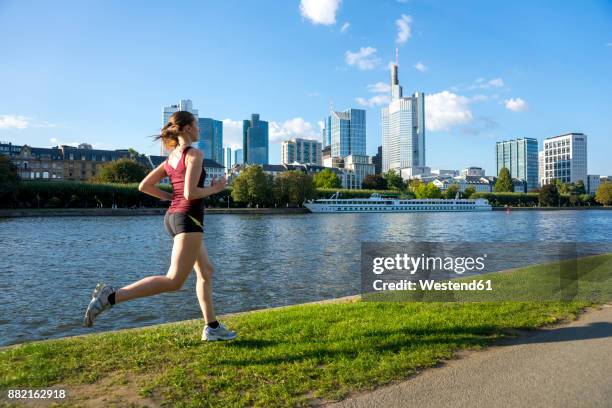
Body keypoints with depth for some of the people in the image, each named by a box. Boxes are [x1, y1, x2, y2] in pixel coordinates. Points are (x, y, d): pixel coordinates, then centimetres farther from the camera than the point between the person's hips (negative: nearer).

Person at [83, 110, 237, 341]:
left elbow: (144, 186, 12)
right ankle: (111, 297, -15)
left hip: (173, 216, 10)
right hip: (188, 218, -10)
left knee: (206, 271, 15)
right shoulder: (195, 154, -10)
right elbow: (190, 193, -20)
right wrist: (215, 188, -5)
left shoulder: (171, 158, 15)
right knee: (173, 281, -11)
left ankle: (212, 327, 19)